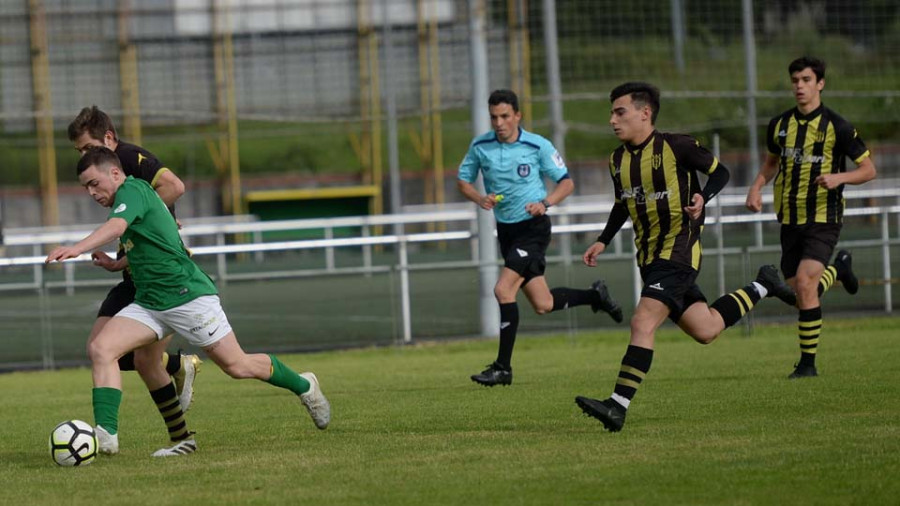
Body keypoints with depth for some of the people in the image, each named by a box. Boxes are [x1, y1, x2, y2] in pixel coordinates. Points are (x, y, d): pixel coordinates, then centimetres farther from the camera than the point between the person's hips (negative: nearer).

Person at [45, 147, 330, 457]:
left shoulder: (132, 190, -13)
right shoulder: (132, 196, 15)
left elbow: (116, 227, -34)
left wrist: (76, 248, -50)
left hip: (188, 296, -9)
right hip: (147, 303, 9)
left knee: (237, 366, 0)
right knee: (100, 348, -12)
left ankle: (304, 387, 25)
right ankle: (106, 434, -20)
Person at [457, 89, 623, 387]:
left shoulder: (538, 146, -10)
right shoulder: (480, 146, -1)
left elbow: (566, 182, -2)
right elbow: (463, 181, 10)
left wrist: (544, 203, -21)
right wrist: (480, 199, -11)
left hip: (533, 227, -5)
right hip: (506, 229, 5)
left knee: (503, 290, -19)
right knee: (542, 304, 6)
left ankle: (503, 368, -12)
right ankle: (594, 296, 34)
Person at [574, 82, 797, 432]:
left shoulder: (676, 147, -12)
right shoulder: (618, 160, 8)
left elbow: (720, 172, -1)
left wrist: (702, 198, -20)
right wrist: (603, 242, 12)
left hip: (679, 251, -8)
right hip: (649, 256, 8)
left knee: (642, 324, -20)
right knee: (705, 331, 13)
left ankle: (618, 406, -23)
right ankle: (762, 288, 36)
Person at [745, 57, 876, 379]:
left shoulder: (836, 127, -9)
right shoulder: (779, 125, 6)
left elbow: (868, 170, -5)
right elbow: (772, 162, 23)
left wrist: (839, 177, -24)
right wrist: (757, 187, 4)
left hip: (823, 219, -6)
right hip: (789, 219, 6)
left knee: (805, 283, -20)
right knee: (799, 289, 9)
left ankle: (808, 362, -10)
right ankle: (839, 268, 43)